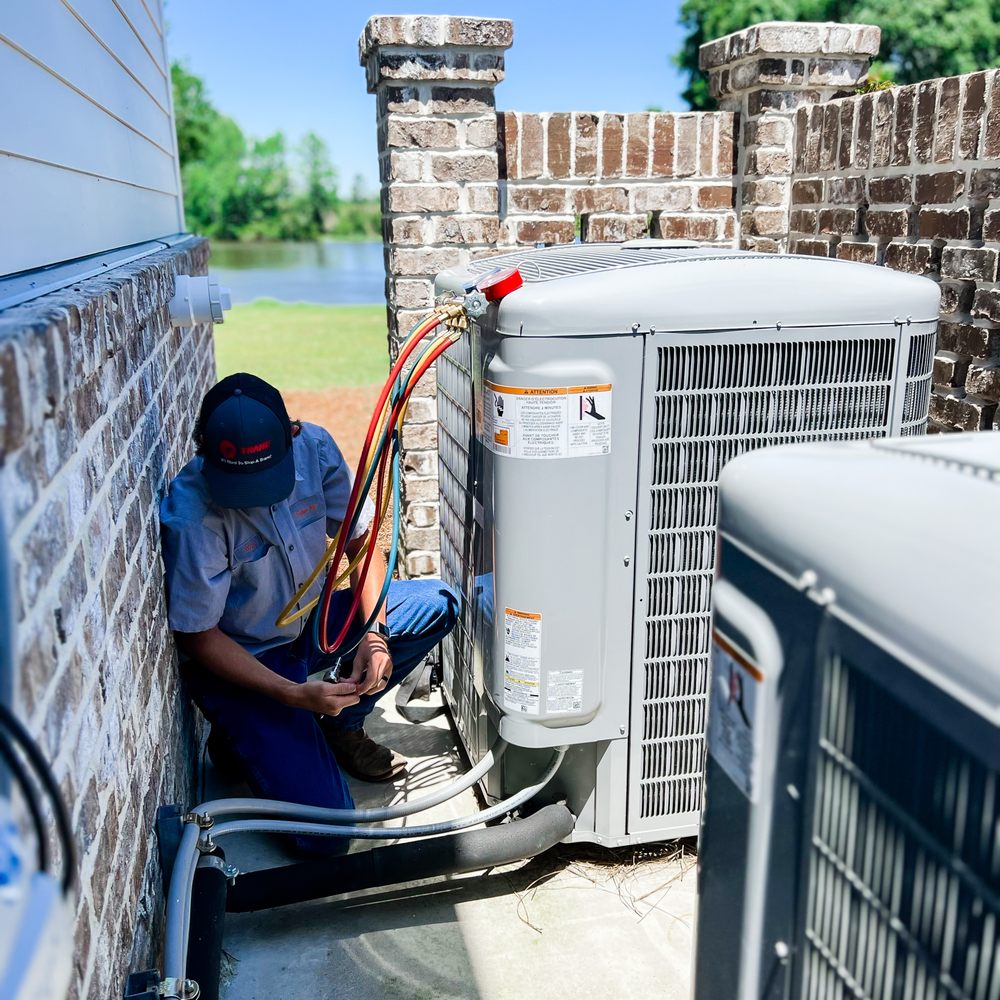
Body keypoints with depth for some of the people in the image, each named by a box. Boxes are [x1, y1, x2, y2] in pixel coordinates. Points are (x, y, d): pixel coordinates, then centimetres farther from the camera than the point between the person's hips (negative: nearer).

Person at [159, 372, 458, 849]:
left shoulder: (313, 448, -16)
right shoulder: (191, 513, -29)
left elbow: (360, 538, -5)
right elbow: (199, 637, -20)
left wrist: (374, 633, -18)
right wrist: (294, 694, -28)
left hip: (310, 624, 6)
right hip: (240, 664, -6)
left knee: (438, 605, -10)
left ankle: (339, 727, 6)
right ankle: (243, 739, 13)